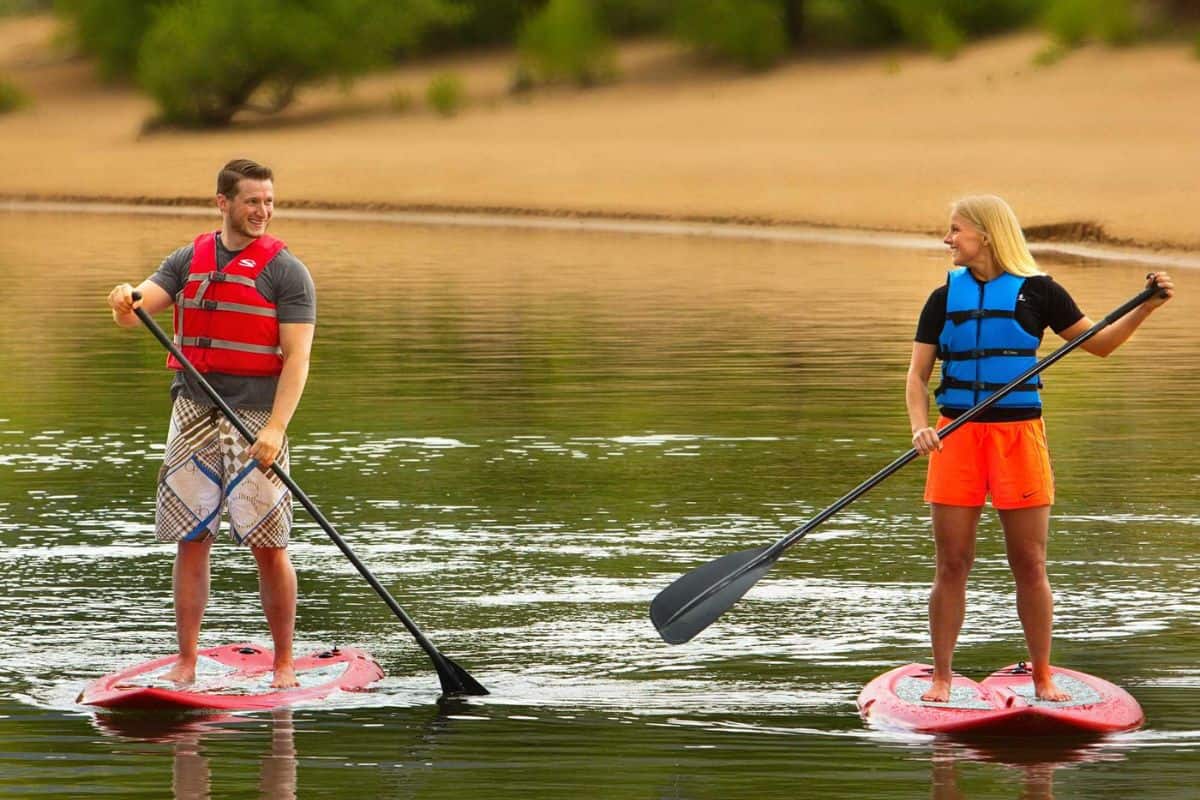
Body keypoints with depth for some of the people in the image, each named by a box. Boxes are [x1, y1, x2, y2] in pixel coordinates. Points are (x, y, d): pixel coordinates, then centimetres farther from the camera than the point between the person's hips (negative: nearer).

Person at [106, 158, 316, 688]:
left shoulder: (285, 271, -2)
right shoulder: (189, 261, 10)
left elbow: (296, 358, -9)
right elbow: (136, 313, 1)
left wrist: (275, 428, -21)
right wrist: (126, 302, -25)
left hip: (256, 420, -4)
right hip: (193, 418, 4)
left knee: (268, 548, -4)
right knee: (190, 542, 4)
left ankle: (283, 664, 6)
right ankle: (186, 664, 9)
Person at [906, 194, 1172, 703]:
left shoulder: (1036, 292, 2)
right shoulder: (945, 299, 8)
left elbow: (1098, 344, 9)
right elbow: (917, 375, 5)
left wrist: (1146, 308, -6)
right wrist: (920, 427, -13)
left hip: (1018, 433, -2)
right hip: (956, 435, 2)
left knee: (1030, 565, 1)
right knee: (951, 564, 1)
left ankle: (1042, 678, 10)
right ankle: (941, 678, 10)